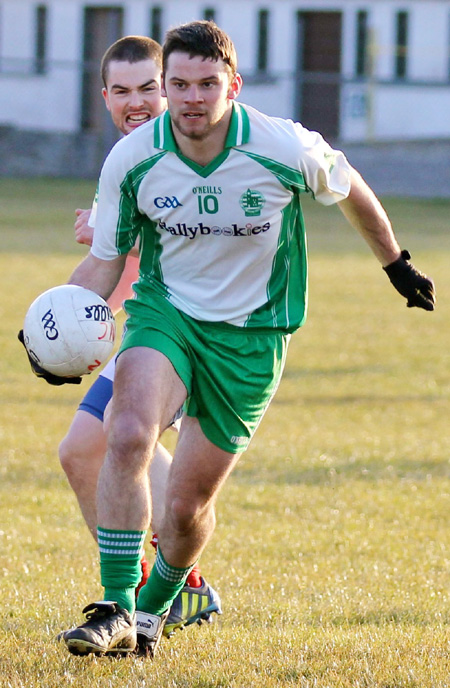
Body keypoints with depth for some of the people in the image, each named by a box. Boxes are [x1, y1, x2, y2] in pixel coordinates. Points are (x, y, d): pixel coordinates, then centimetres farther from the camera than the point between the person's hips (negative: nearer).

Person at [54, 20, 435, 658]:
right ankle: (117, 611, -24)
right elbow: (105, 261, 1)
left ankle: (154, 608, 33)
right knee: (128, 437, -29)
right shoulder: (131, 160, -13)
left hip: (251, 336, -1)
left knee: (189, 506, 2)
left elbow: (349, 189, 5)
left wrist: (397, 264, 20)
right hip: (164, 312, 1)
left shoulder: (286, 149, -18)